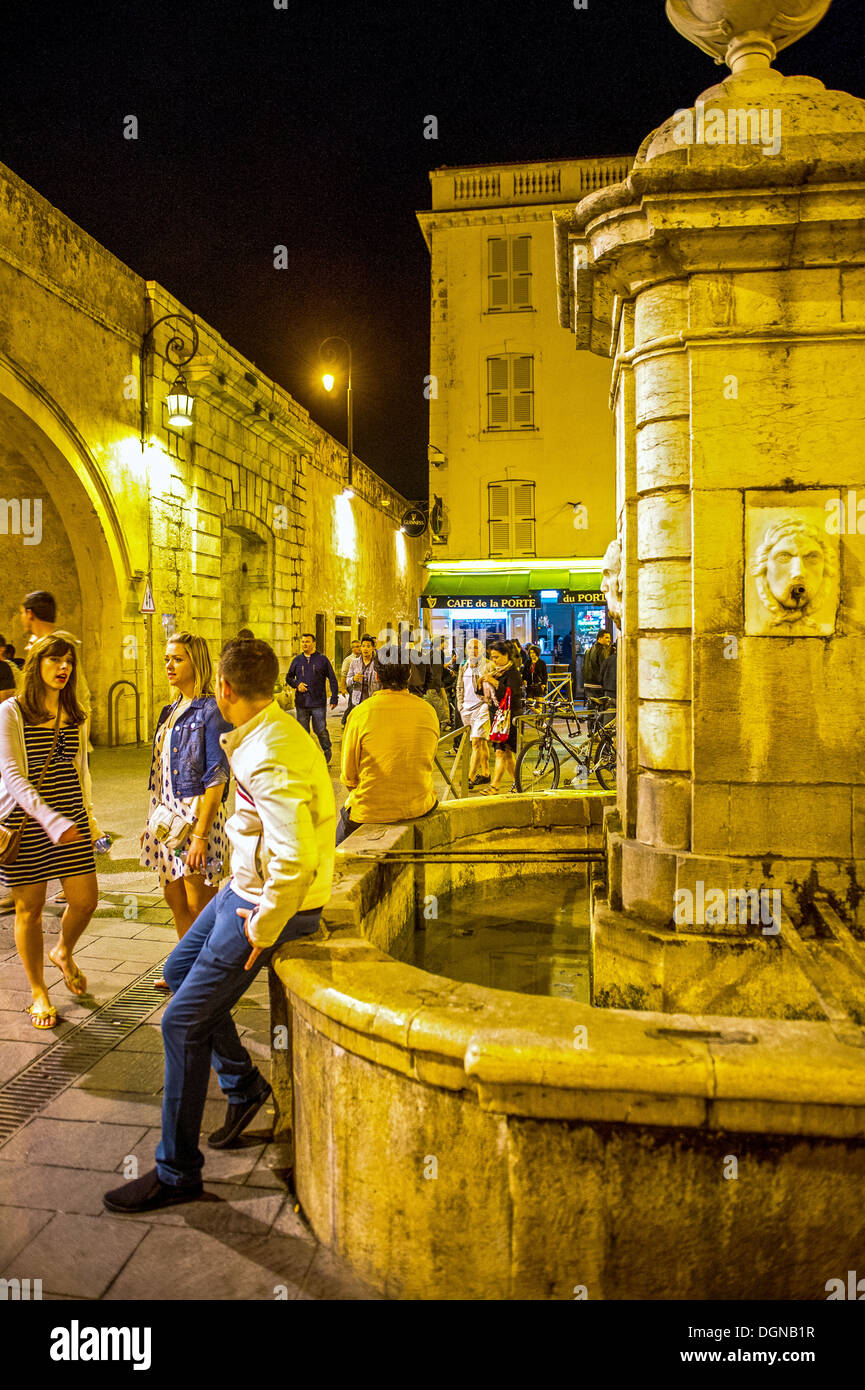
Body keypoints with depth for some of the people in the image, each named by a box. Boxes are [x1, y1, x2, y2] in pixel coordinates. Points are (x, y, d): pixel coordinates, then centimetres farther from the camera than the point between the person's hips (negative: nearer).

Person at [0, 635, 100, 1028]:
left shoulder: (75, 716, 9)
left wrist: (88, 816, 19)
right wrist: (50, 819, -27)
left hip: (70, 818, 5)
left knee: (85, 901, 4)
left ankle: (63, 953, 37)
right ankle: (38, 993, 24)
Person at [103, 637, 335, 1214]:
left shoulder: (270, 759, -29)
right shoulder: (273, 730, 3)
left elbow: (294, 860, -35)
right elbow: (323, 796, 16)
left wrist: (263, 929, -22)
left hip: (273, 903, -10)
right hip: (248, 886, 10)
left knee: (183, 1022, -4)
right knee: (181, 969, 24)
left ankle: (177, 1173, 12)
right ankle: (243, 1082, 34)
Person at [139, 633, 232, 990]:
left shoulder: (210, 711, -13)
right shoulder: (171, 711, 12)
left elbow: (216, 779, -17)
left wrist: (200, 835, -21)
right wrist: (150, 823, 16)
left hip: (197, 815, -8)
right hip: (167, 814, 8)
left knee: (198, 906, 1)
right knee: (174, 899, 16)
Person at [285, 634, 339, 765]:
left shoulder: (322, 659, 1)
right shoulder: (297, 660, 9)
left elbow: (332, 679, 3)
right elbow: (288, 677, 19)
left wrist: (334, 698, -3)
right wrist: (296, 684, -3)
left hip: (319, 703, -3)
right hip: (301, 704, 3)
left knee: (321, 731, 2)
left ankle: (327, 757, 18)